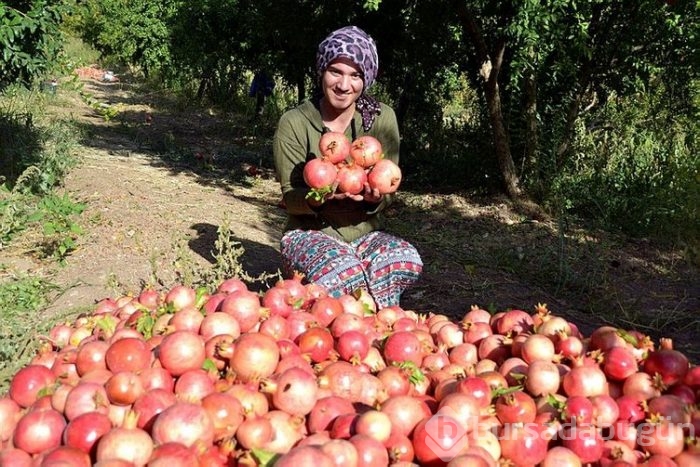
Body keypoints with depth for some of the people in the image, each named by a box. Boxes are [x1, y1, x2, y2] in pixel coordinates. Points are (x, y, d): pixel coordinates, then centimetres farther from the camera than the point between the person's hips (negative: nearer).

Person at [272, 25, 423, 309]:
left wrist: (375, 196, -26)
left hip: (366, 232, 3)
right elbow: (290, 198, -8)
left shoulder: (382, 118, -1)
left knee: (405, 260, -31)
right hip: (310, 233, -2)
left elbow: (389, 192, -1)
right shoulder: (294, 122, -7)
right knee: (342, 271, -36)